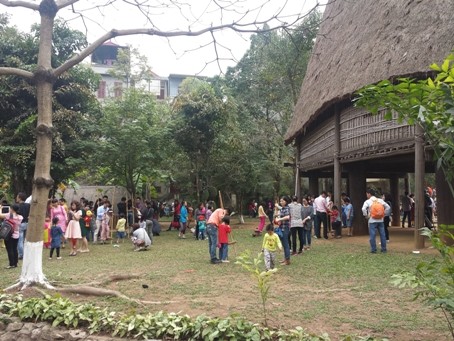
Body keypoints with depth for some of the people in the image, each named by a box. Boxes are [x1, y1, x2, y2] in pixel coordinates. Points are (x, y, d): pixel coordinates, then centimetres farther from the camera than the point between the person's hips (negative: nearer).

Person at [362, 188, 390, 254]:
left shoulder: (368, 201, -5)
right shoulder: (380, 200, 8)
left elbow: (363, 209, -19)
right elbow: (388, 207, 7)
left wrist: (366, 216, -6)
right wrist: (383, 214, 11)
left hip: (372, 221, -4)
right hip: (380, 220, 4)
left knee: (372, 235, 1)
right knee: (382, 235, 9)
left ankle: (373, 250, 2)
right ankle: (384, 249, 14)